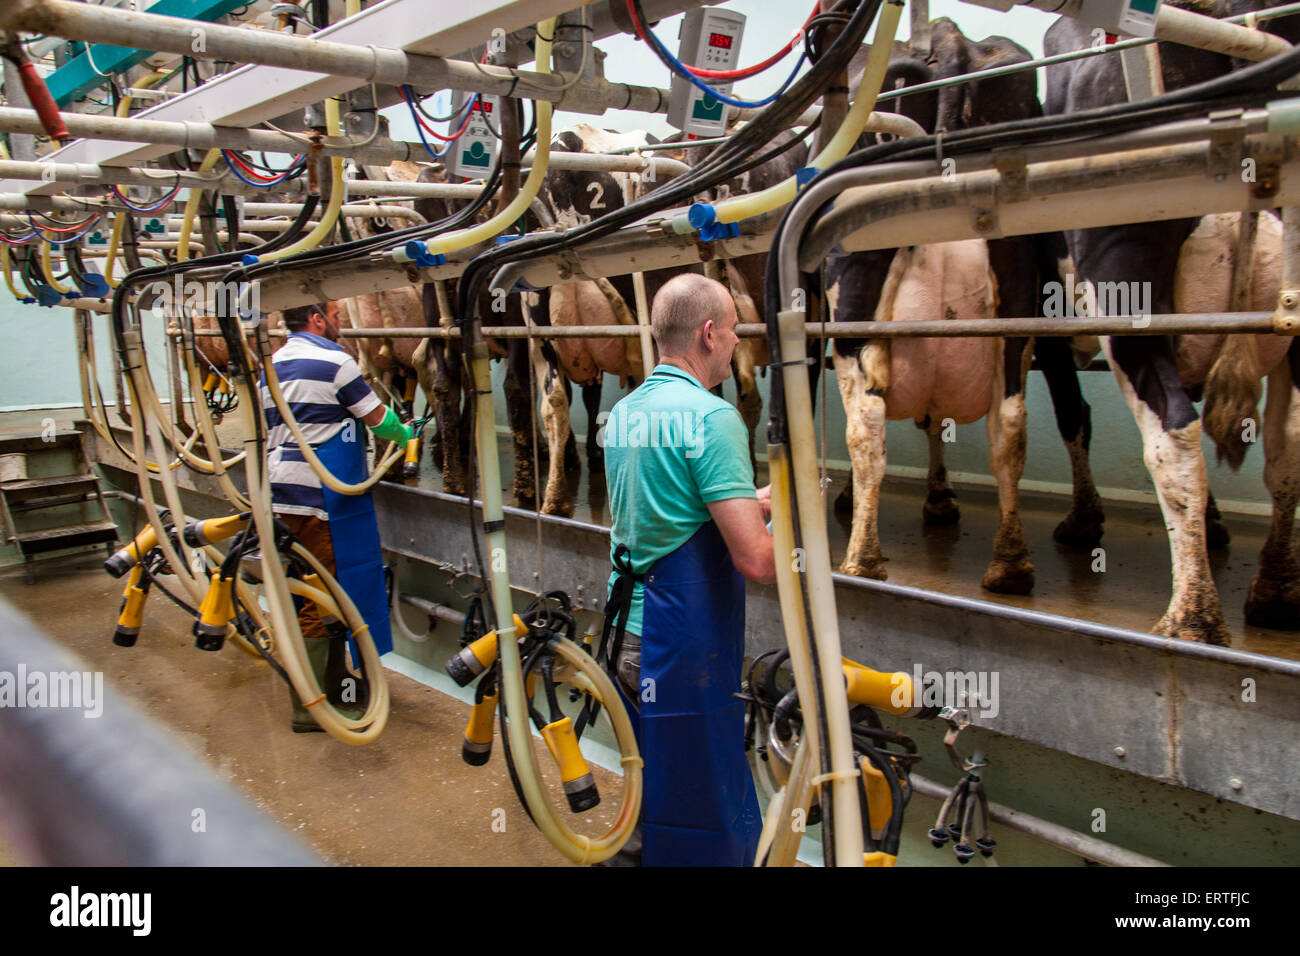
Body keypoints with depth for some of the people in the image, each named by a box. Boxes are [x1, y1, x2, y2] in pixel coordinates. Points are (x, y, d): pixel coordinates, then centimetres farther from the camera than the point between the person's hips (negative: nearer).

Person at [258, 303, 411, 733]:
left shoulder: (273, 366, 15)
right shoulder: (334, 361, -11)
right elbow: (377, 418, -4)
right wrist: (405, 432, 16)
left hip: (282, 491, 9)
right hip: (321, 494, -9)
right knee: (320, 603, -2)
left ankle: (336, 686, 29)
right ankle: (310, 709, 5)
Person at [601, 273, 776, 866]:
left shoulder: (622, 412, 9)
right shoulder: (710, 417, -18)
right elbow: (755, 559, -23)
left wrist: (754, 503, 19)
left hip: (627, 637, 9)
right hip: (687, 648, -8)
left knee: (654, 801, 24)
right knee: (709, 823, 6)